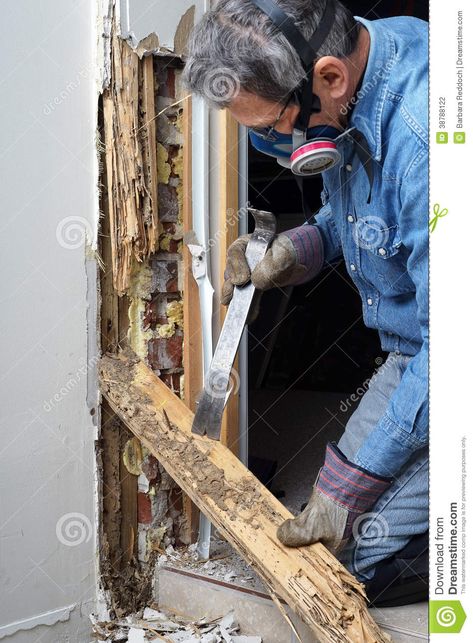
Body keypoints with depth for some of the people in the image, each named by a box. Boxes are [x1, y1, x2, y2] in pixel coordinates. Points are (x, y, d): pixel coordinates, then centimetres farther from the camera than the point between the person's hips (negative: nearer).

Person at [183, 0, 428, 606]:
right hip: (410, 346, 9)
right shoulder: (347, 103, -5)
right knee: (338, 509, 11)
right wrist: (298, 249, -6)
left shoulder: (425, 141, -34)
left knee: (360, 559, -11)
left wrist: (350, 484, -24)